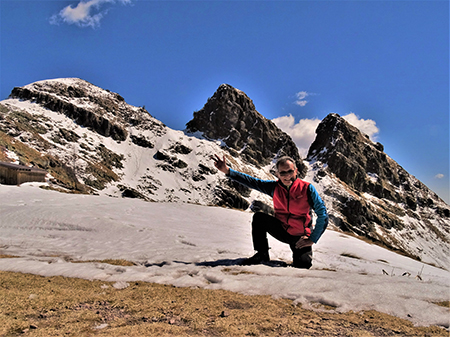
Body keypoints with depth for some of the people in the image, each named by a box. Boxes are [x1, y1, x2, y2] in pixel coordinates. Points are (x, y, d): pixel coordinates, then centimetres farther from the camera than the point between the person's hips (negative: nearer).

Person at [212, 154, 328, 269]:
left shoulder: (307, 188, -15)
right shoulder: (275, 187, -5)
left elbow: (323, 214, -14)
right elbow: (251, 181, -11)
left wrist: (312, 239, -17)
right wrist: (227, 171, -23)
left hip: (300, 238, -3)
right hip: (281, 231, 3)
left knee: (303, 264, -25)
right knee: (258, 217, -17)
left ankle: (298, 253, 13)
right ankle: (262, 255, -2)